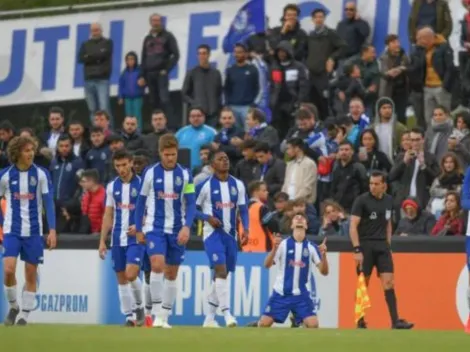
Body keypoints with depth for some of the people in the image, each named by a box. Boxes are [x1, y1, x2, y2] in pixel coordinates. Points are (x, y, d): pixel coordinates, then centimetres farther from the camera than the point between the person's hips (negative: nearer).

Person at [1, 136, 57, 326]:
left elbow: (48, 202, -3)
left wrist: (52, 230, -10)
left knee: (31, 274, 2)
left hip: (33, 231, 0)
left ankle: (25, 315, 12)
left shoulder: (41, 174, -3)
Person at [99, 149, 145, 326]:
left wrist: (139, 226, -21)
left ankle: (139, 306, 5)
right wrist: (102, 241, 7)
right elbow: (108, 215, 12)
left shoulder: (141, 184, -4)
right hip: (118, 239, 4)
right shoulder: (112, 186, 8)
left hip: (136, 238, -4)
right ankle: (128, 316, 10)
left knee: (131, 274, -17)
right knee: (121, 278, 4)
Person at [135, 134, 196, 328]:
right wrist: (138, 229, 7)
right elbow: (141, 201, 6)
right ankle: (157, 313, -14)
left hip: (177, 230, 2)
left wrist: (186, 227, -15)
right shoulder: (150, 173, -2)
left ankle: (164, 316, 15)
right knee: (157, 265, -21)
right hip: (155, 228, -2)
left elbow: (191, 204, -1)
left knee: (172, 274, 6)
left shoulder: (185, 174, 0)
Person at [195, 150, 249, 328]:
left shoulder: (238, 184, 8)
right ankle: (227, 314, -24)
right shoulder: (205, 185, -5)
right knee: (221, 270, -20)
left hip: (230, 234, 5)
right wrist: (207, 218, -17)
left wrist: (245, 229, -4)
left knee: (222, 274, 9)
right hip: (213, 232, -5)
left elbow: (243, 210, 11)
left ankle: (210, 318, 19)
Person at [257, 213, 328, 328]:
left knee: (313, 324, -16)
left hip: (301, 295, 1)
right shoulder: (283, 244, -3)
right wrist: (274, 248, -28)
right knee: (264, 323, -9)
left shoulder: (311, 247, 1)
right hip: (281, 293, -1)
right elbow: (267, 265, -10)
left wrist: (323, 255, -21)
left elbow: (324, 271, -2)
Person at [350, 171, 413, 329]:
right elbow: (353, 226, -11)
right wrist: (357, 250, -18)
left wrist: (388, 244, 14)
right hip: (365, 245, -4)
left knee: (388, 282, -6)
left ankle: (395, 321, -10)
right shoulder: (362, 200, -7)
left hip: (382, 245, 4)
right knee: (363, 284, 1)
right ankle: (360, 322, 11)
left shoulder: (388, 200, 9)